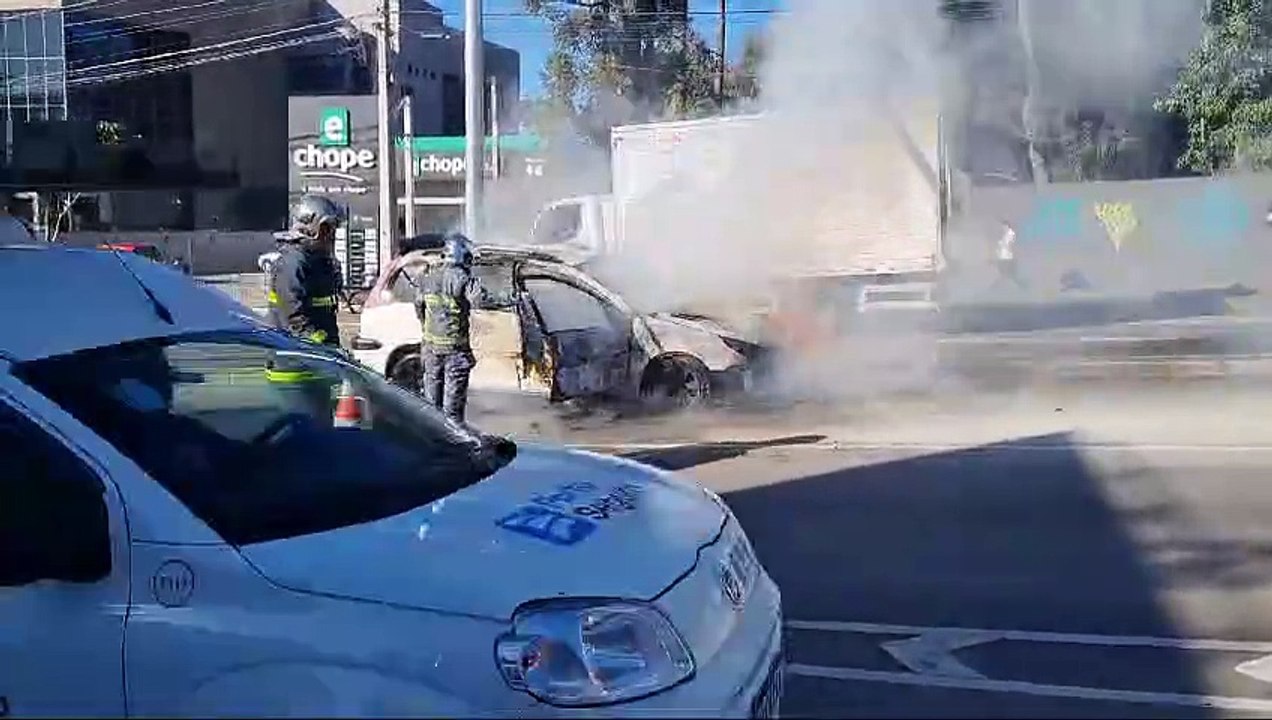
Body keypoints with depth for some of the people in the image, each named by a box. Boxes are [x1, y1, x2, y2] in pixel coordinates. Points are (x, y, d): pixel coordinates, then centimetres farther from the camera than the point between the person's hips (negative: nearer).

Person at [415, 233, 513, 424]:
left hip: (431, 345, 6)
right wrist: (508, 300, -21)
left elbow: (418, 306, 17)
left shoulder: (428, 279, 7)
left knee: (432, 391, 17)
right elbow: (480, 299, -27)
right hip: (455, 347, -6)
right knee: (454, 393, 2)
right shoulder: (463, 279, -14)